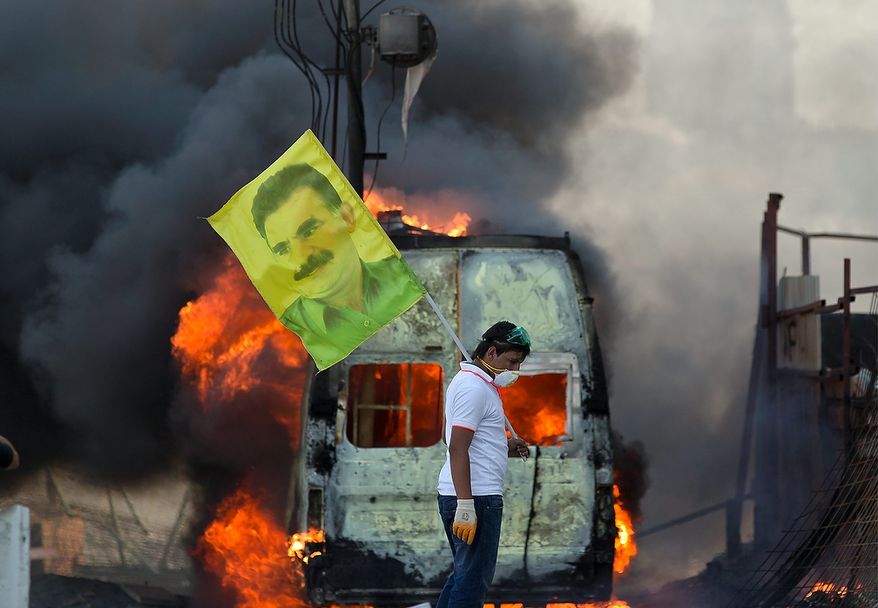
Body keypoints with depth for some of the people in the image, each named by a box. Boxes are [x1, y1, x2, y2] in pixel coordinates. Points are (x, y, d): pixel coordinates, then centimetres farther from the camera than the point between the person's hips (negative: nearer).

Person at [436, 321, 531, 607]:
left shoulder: (467, 380, 19)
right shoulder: (475, 388, -14)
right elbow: (457, 449, -21)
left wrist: (504, 447, 19)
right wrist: (466, 507, -25)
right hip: (475, 497, -11)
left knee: (464, 573, 18)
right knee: (473, 582, -9)